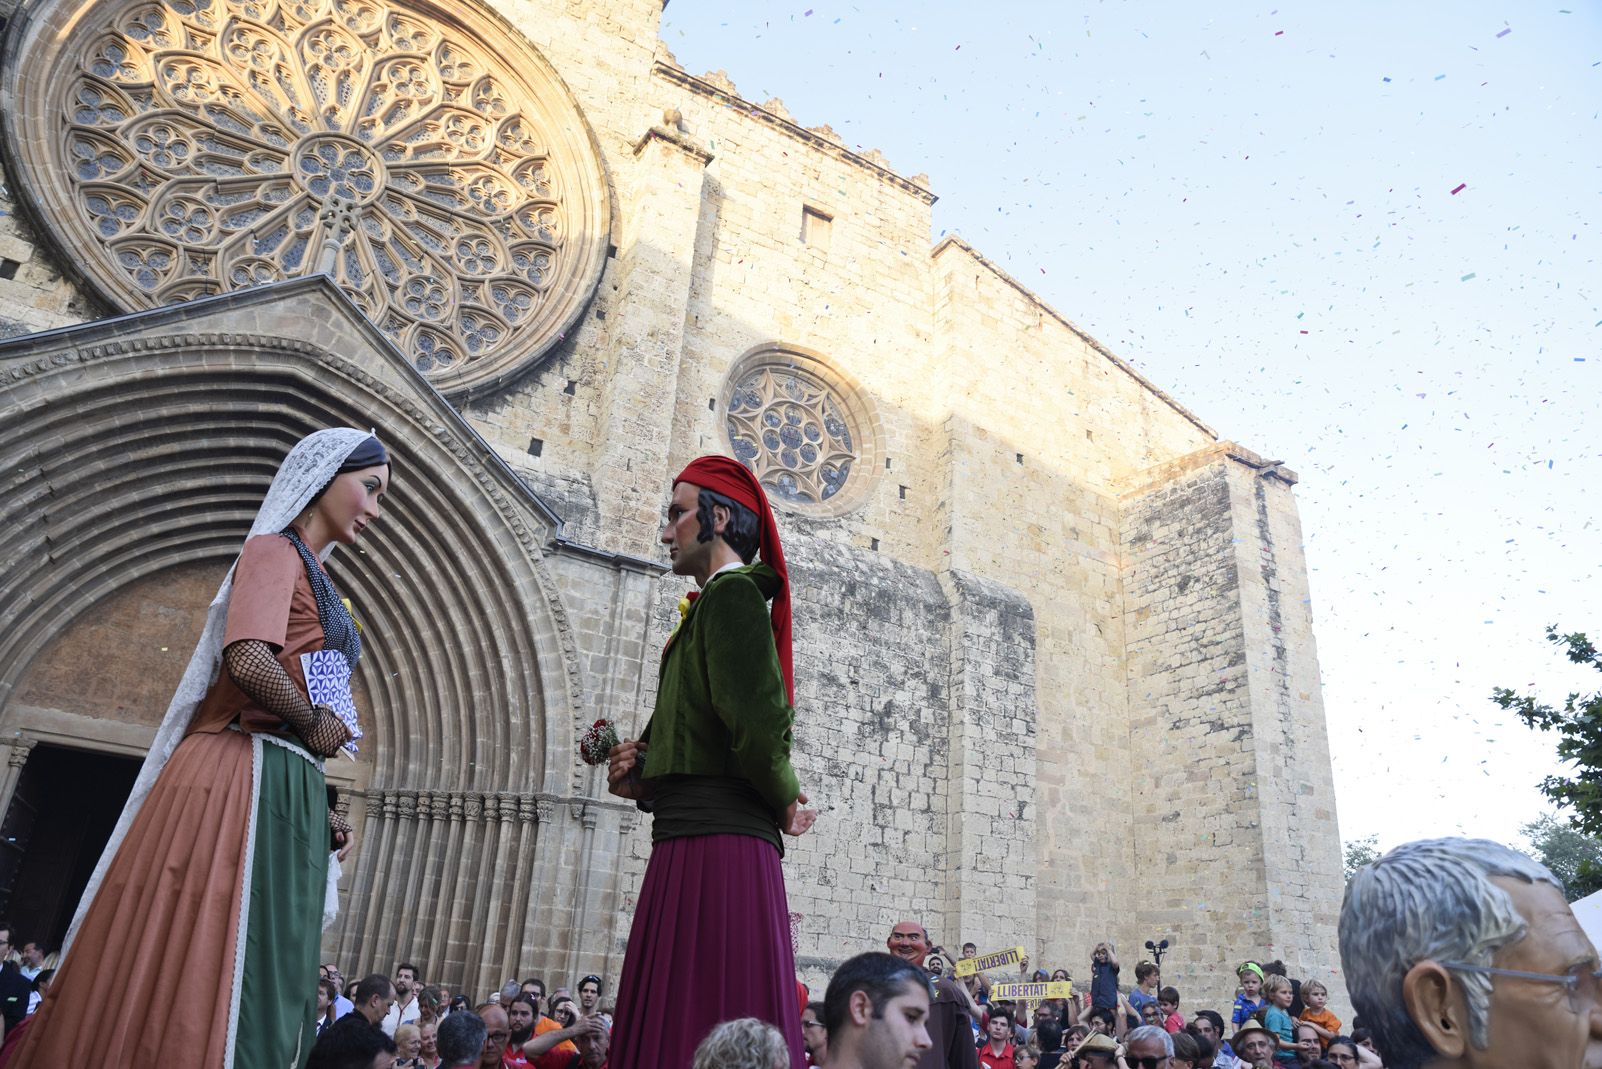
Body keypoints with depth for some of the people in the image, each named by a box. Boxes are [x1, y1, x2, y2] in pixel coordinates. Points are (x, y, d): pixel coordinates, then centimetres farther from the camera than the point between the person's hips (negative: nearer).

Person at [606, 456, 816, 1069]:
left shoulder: (731, 593, -7)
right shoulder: (716, 601, 23)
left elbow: (758, 722, -18)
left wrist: (782, 803, -2)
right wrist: (645, 776, 7)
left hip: (714, 842, -10)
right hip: (702, 838, 10)